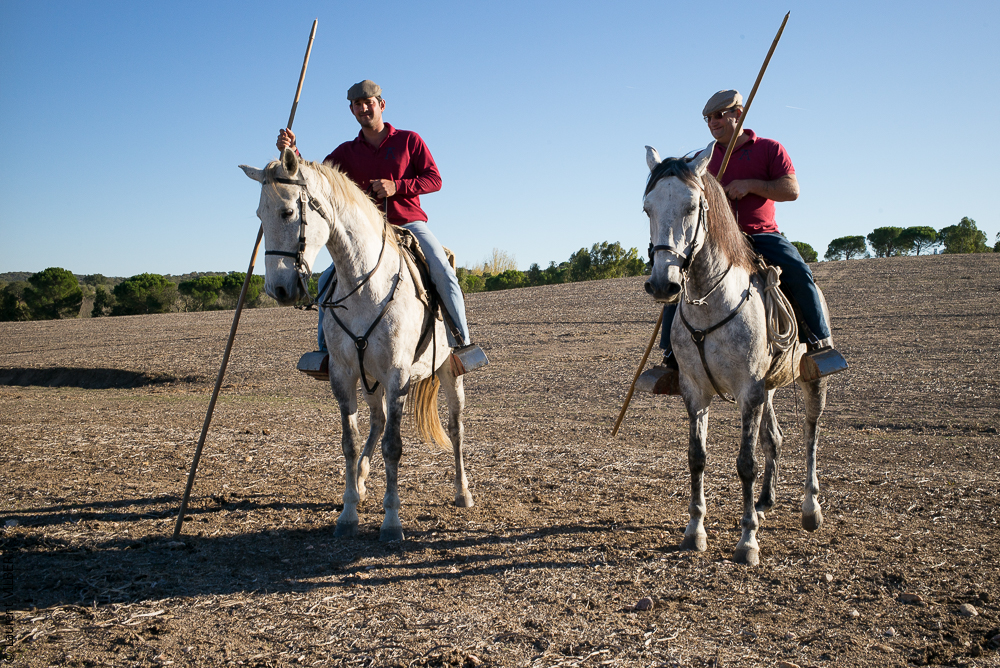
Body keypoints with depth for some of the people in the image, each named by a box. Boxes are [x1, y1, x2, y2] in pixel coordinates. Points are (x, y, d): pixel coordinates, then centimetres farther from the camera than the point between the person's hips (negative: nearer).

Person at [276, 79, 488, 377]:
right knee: (328, 280, -11)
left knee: (443, 273, -26)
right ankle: (325, 348, 2)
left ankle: (463, 343, -16)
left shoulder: (409, 140, 6)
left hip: (410, 224, -3)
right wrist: (292, 152, -15)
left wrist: (396, 186, -15)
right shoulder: (347, 152, 12)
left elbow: (434, 180, 0)